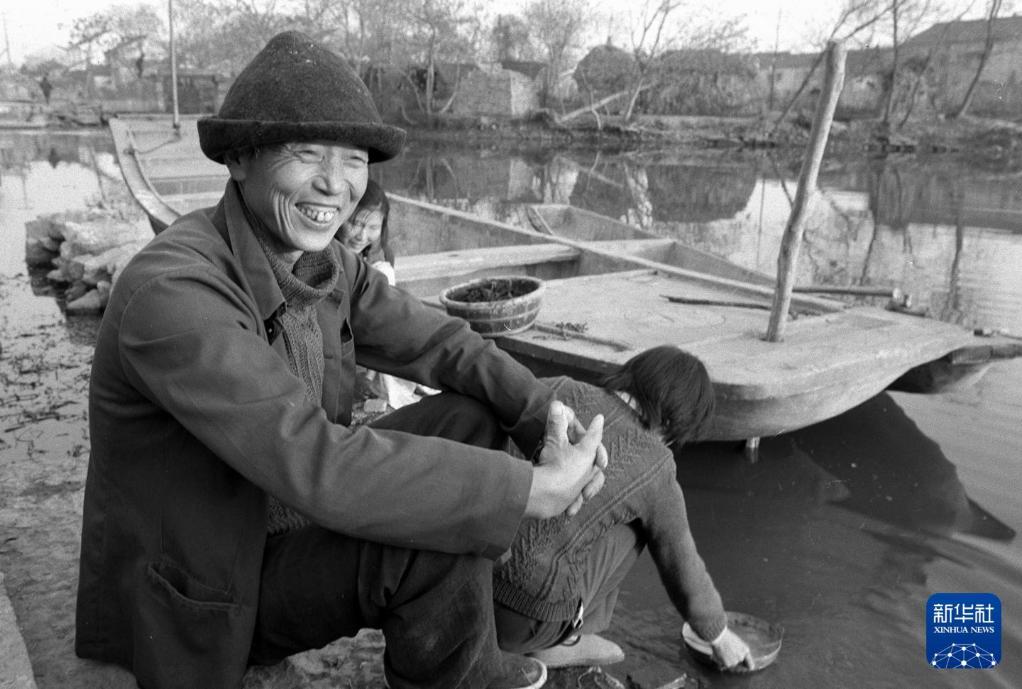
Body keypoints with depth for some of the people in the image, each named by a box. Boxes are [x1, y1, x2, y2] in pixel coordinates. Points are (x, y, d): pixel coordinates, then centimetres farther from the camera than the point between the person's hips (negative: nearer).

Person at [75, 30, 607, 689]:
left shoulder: (327, 264, -4)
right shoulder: (171, 291, -30)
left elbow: (439, 343, -1)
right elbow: (313, 463, -38)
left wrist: (549, 413, -20)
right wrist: (536, 490, -35)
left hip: (290, 520, 8)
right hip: (203, 599, -8)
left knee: (471, 419, -2)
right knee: (443, 535, -27)